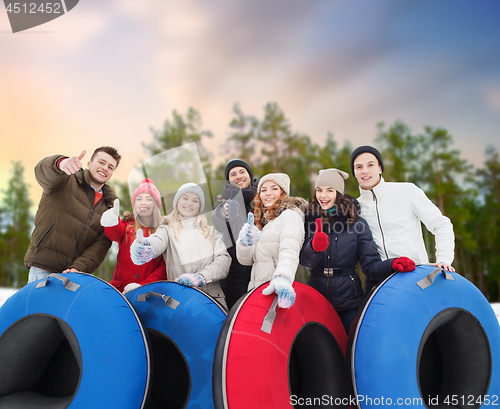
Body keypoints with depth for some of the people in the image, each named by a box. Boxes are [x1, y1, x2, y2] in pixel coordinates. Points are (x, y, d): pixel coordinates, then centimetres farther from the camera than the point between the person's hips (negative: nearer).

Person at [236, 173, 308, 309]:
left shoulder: (290, 215, -1)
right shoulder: (261, 222, 21)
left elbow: (289, 250, -19)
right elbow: (246, 260, 13)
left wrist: (282, 278, -37)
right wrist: (244, 243, -8)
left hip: (276, 290, -6)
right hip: (256, 290, 6)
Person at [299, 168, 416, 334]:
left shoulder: (357, 223, -1)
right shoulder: (309, 220, 2)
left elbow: (371, 265, -4)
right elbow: (305, 261, -8)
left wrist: (392, 264, -24)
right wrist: (314, 247, -29)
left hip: (349, 301, -1)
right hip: (316, 300, 1)